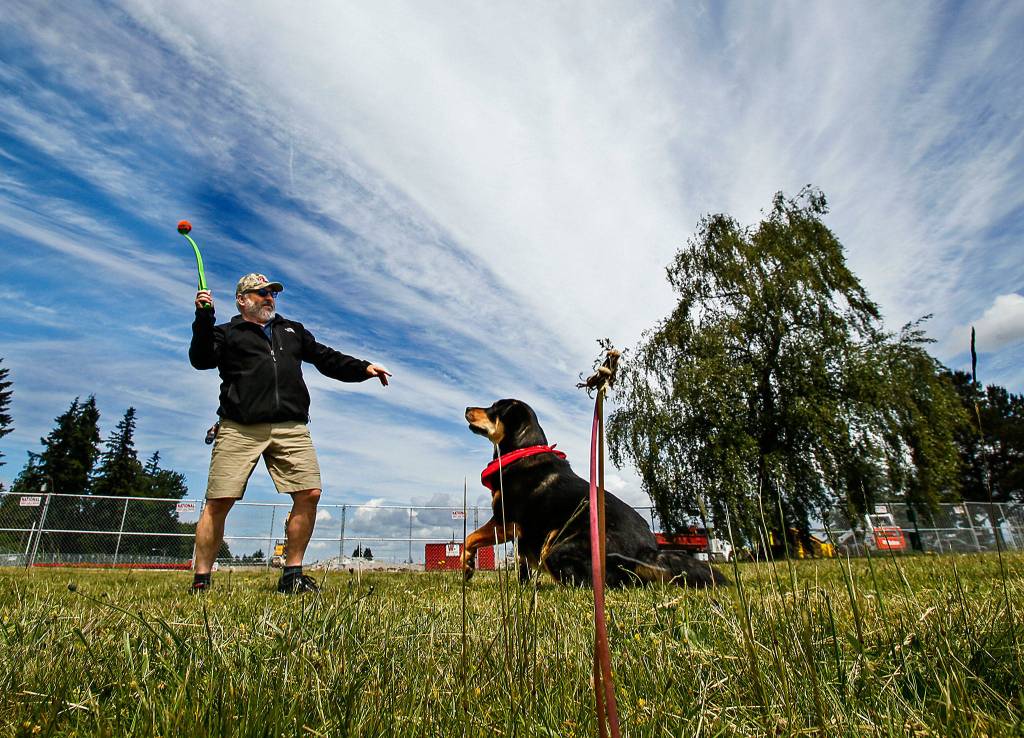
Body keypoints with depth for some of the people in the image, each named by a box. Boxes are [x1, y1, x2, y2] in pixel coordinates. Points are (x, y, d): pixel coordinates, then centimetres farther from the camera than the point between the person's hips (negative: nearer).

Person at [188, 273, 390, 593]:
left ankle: (292, 574, 2)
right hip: (240, 429, -2)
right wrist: (203, 319, -11)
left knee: (310, 492, -10)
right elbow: (201, 360, 1)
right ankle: (201, 580, 10)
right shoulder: (226, 333, 18)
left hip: (291, 429, 3)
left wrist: (364, 368, 12)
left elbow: (327, 359, 25)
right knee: (218, 502, -5)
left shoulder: (293, 331, 29)